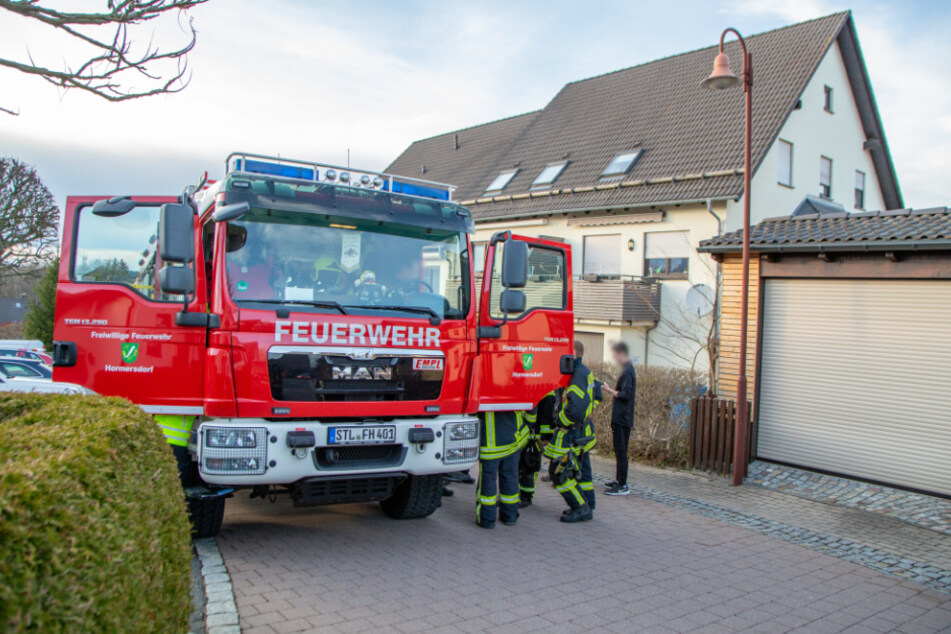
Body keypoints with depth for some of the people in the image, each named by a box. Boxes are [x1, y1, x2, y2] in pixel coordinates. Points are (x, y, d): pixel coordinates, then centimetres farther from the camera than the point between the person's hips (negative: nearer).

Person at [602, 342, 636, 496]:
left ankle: (623, 486, -4)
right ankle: (619, 479, 26)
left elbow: (626, 394, -21)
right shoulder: (628, 369, 15)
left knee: (621, 451, -7)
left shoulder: (627, 371, -16)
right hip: (622, 418, 10)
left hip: (622, 418, -10)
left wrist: (611, 391, -10)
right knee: (620, 450, 17)